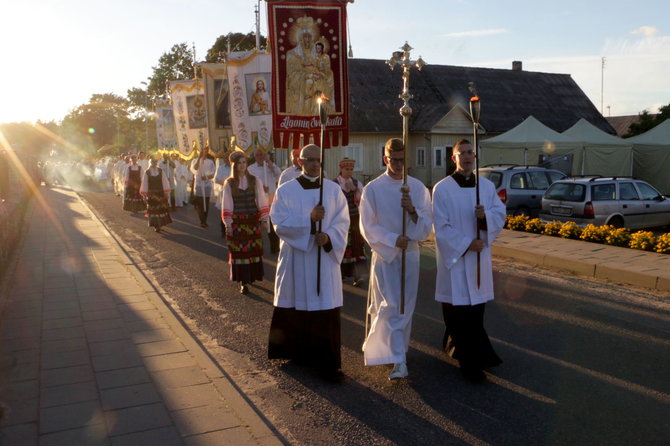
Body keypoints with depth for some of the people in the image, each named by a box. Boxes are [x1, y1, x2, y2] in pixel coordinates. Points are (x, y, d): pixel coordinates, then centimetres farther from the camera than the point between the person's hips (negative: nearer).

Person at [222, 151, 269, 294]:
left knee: (254, 250, 3)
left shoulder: (255, 181, 1)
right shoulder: (229, 183, 1)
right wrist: (228, 223, -6)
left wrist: (264, 220, -4)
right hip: (236, 222, -1)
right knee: (239, 252, -2)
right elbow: (227, 205, 0)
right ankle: (243, 282, 2)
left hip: (253, 221, 1)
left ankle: (251, 276, 22)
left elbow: (261, 201, 1)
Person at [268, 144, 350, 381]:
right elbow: (280, 224, -9)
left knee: (327, 309, -1)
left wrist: (328, 236, -17)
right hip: (296, 259, -1)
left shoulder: (333, 189, 5)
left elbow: (342, 221, 2)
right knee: (296, 306, 7)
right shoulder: (285, 190, -1)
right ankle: (296, 352, 28)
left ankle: (328, 363, 4)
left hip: (326, 257, 1)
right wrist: (310, 219, -21)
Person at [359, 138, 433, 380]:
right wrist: (393, 240, -19)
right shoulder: (373, 189, -5)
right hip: (384, 255, -3)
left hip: (410, 254, 3)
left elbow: (427, 225, 1)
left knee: (406, 307, 12)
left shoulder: (418, 187, 2)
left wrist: (413, 210, -19)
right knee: (390, 307, -8)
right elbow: (368, 227, -6)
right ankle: (399, 360, -6)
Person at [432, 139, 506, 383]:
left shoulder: (487, 186, 8)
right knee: (459, 307, -2)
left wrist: (485, 216, -16)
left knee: (476, 305, 10)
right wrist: (466, 244, -15)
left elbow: (500, 216, 6)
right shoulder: (442, 189, -6)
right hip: (454, 256, -5)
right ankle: (471, 360, 7)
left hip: (480, 255, 5)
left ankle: (454, 343, 31)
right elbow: (441, 227, -9)